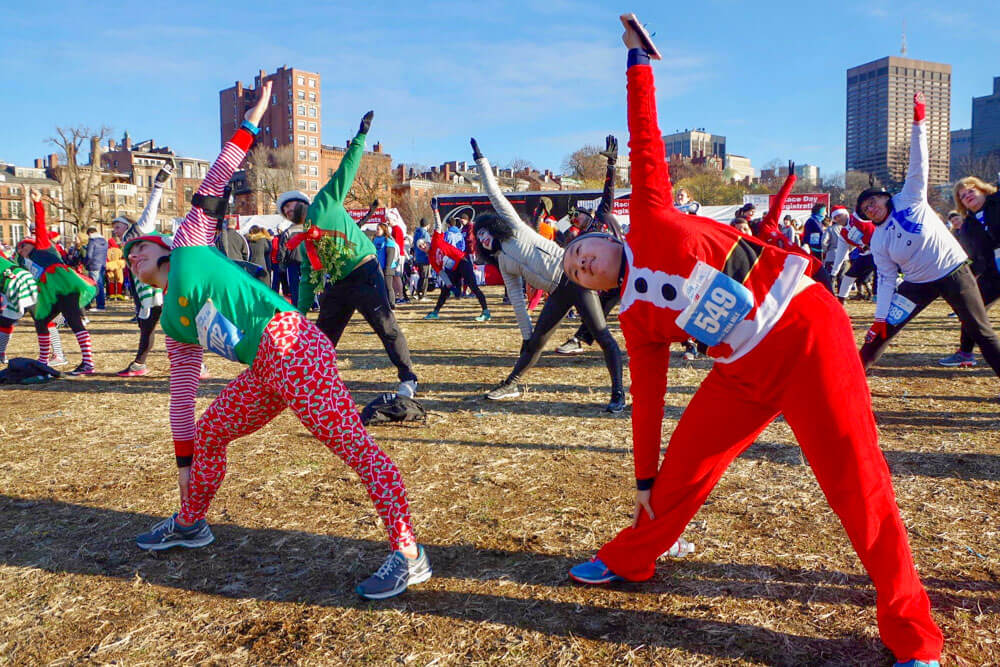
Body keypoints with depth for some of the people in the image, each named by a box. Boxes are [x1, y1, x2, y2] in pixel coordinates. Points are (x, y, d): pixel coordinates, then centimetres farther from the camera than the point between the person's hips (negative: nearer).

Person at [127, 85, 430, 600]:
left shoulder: (189, 246, 14)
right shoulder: (172, 325, 27)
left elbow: (213, 185, 10)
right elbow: (181, 396, 28)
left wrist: (250, 122, 4)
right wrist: (184, 464, 30)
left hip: (290, 344, -8)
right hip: (262, 374, 9)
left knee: (353, 444, -15)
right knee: (208, 434, 22)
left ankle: (408, 554, -18)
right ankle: (189, 525, 43)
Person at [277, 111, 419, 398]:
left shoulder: (326, 201, 2)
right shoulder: (304, 242, 19)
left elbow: (346, 168, -2)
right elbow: (307, 278, 20)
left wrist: (361, 135, -8)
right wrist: (300, 311, 15)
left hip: (364, 273, -7)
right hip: (336, 285, 8)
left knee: (386, 327, -7)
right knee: (322, 335, 13)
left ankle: (408, 379, -1)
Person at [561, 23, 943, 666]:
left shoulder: (650, 221, 3)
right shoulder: (635, 319, 12)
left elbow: (645, 140, 3)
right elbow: (647, 396, 14)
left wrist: (637, 62, 3)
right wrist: (645, 479, 14)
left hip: (804, 329, -5)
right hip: (745, 370, 6)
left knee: (857, 484, -6)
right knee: (684, 467, 9)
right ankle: (629, 561, 31)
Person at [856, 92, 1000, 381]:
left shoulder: (910, 198, -4)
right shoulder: (878, 241, 1)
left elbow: (919, 163, -13)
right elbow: (886, 279, -1)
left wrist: (918, 123, -23)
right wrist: (879, 317, -7)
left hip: (954, 271, -2)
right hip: (919, 283, 2)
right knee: (883, 330, -1)